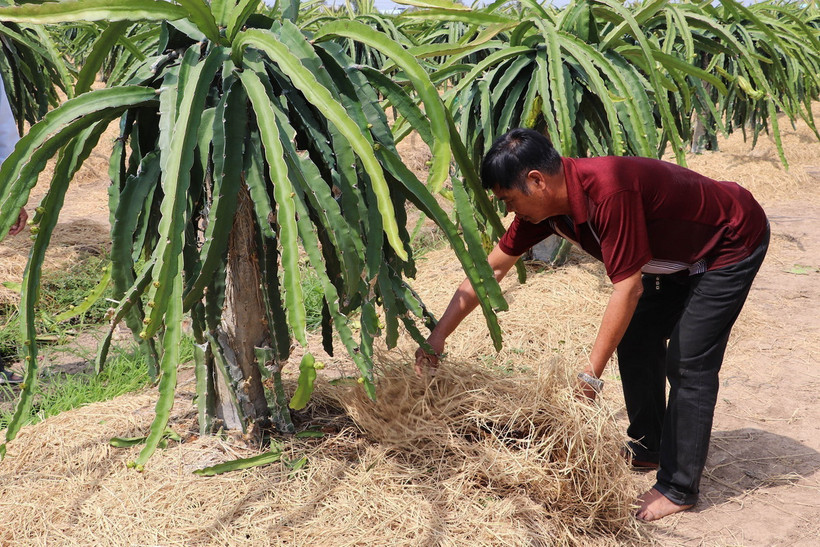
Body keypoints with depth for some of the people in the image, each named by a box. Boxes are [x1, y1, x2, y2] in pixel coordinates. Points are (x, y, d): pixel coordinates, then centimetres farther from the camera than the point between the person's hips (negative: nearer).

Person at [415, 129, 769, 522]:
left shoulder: (609, 193, -38)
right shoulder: (543, 203, -11)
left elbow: (629, 287, -33)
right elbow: (491, 268, -4)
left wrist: (591, 374, -28)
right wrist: (438, 335, -4)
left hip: (734, 242, -8)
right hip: (677, 252, 9)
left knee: (687, 362, -10)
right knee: (635, 343, 11)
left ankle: (679, 488, 1)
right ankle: (646, 448, 29)